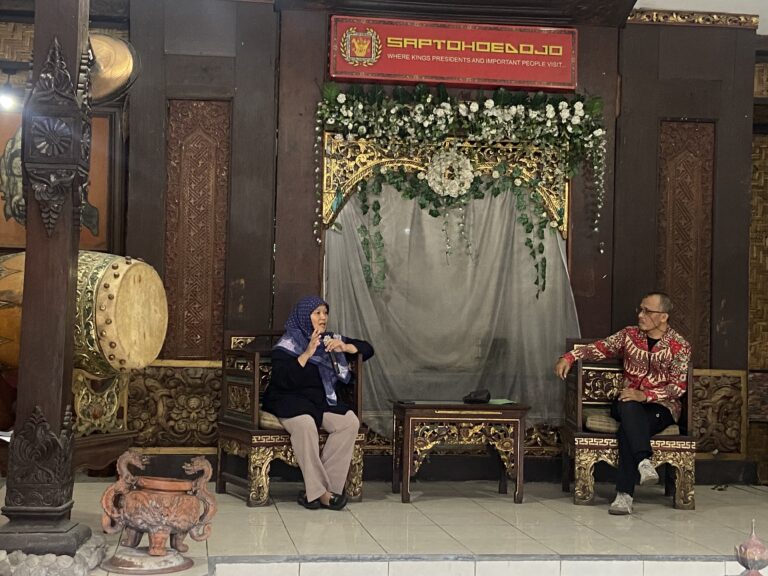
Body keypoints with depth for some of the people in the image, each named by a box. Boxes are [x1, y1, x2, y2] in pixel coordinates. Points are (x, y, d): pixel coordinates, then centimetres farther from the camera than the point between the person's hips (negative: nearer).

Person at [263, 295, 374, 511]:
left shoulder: (331, 339, 15)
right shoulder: (287, 344, -2)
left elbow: (367, 349, 17)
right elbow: (283, 380, -15)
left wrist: (345, 347, -3)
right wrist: (307, 353, -19)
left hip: (323, 401, 5)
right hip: (291, 401, -5)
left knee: (350, 421, -25)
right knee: (305, 424, -38)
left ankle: (315, 490, -25)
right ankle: (318, 490, -31)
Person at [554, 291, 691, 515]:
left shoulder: (679, 346, -3)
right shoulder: (630, 334, 9)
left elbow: (678, 387, -10)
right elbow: (600, 348, 8)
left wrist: (644, 395, -25)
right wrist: (570, 356, -10)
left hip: (661, 407, -3)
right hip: (628, 405, 3)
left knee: (628, 430, -34)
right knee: (628, 408, -36)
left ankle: (625, 494, -38)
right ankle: (644, 461, -48)